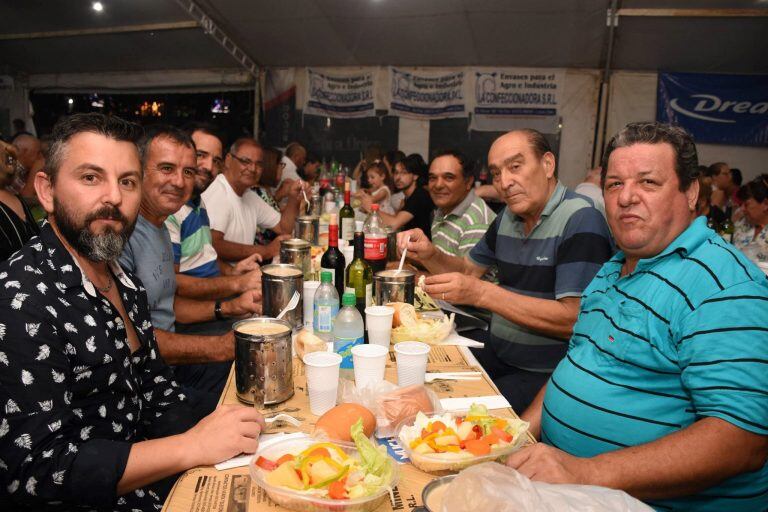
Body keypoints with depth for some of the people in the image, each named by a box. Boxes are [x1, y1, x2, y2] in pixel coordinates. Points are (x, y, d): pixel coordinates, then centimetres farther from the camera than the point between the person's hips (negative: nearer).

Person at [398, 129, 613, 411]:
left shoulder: (580, 220, -16)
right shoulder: (508, 218, 9)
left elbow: (575, 319, -24)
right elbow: (468, 269, 20)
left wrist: (482, 293, -26)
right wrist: (430, 254, -2)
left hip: (546, 374, -7)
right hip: (495, 355, 7)